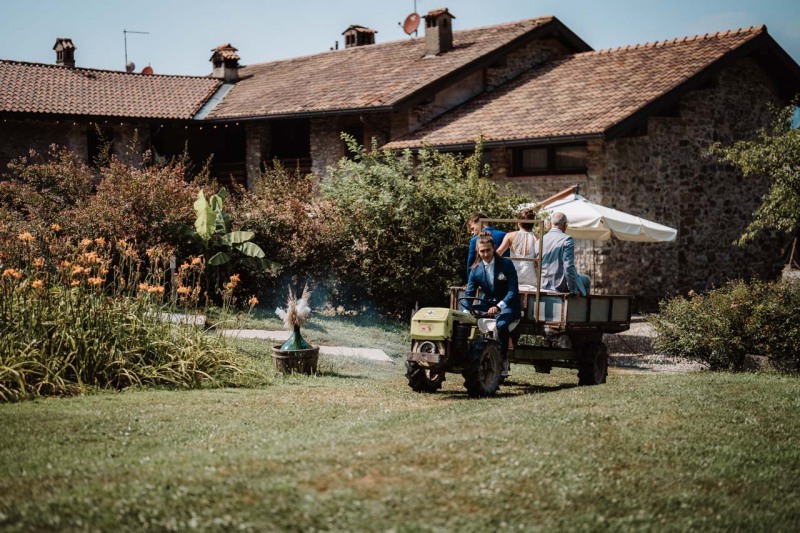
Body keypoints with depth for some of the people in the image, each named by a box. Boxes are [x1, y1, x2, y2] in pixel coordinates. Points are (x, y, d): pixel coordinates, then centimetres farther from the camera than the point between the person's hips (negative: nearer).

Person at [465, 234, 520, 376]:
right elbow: (469, 294, -1)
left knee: (501, 325, -36)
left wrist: (498, 306, -30)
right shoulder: (475, 270, 1)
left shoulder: (506, 264, -9)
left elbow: (513, 291, -15)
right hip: (487, 304, 4)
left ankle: (502, 363, -19)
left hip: (507, 305, -4)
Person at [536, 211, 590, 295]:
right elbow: (569, 266, -19)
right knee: (585, 280, 23)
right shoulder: (567, 240, -14)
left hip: (543, 285, 6)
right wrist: (573, 289, -11)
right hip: (560, 286, -6)